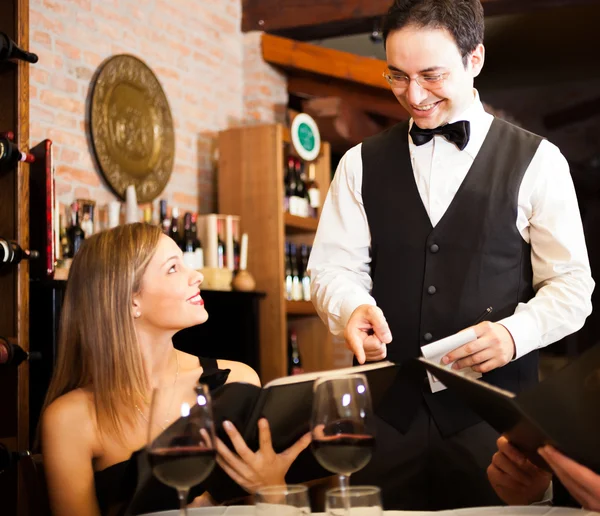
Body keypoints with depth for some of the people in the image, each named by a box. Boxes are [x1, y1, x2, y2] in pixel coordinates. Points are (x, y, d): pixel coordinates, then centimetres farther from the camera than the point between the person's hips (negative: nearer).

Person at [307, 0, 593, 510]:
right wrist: (352, 309, -18)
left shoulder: (537, 162, 1)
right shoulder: (361, 164, 9)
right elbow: (333, 267, 5)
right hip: (387, 408, 2)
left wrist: (514, 332, -19)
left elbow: (572, 285, 0)